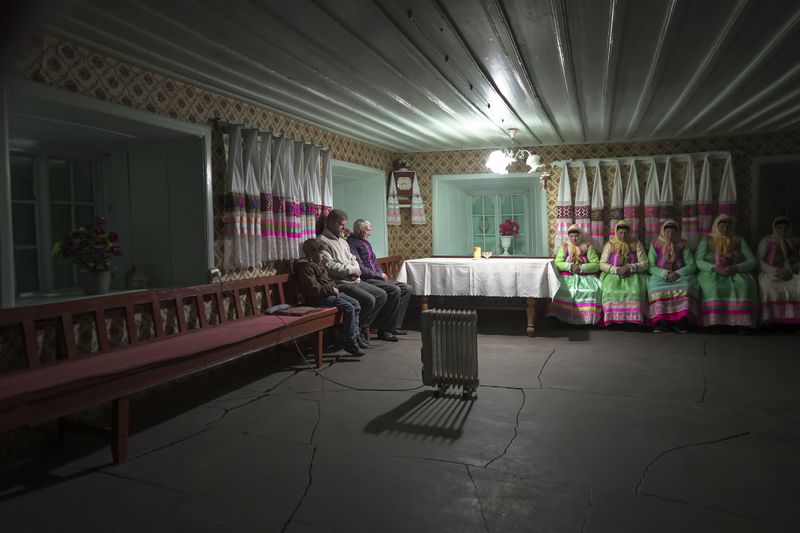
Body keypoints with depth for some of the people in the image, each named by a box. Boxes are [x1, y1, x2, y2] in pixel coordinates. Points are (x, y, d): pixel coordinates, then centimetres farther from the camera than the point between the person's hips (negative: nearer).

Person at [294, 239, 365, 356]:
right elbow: (314, 288, -23)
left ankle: (355, 336, 9)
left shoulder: (318, 265, 19)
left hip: (331, 293, 11)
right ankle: (350, 343, -17)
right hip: (320, 298, -11)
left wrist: (334, 287, 8)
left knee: (356, 304, 4)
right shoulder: (306, 268, -13)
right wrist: (331, 290, -16)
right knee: (348, 308, -22)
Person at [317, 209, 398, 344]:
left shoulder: (343, 241, 22)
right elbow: (329, 265, -20)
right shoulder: (322, 241, -9)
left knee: (381, 295, 5)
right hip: (340, 284, -10)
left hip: (354, 281, 10)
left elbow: (353, 259, 24)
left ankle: (363, 327, 12)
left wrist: (356, 269, 0)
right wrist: (351, 270, -13)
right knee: (368, 300, -24)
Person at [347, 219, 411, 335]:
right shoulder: (352, 244, -10)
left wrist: (381, 274, 7)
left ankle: (395, 326, -4)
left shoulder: (366, 243, 21)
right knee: (395, 290, -28)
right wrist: (379, 275, -10)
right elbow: (360, 268, -18)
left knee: (406, 289, -1)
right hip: (366, 280, -10)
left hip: (376, 277, 10)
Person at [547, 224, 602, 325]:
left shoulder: (587, 246, 6)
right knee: (559, 288, -31)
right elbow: (557, 263, 0)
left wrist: (581, 268, -15)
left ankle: (588, 318, -21)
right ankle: (562, 318, -23)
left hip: (585, 277, -1)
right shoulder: (564, 247, 10)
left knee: (593, 289, -32)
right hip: (567, 277, 1)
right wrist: (570, 266, -16)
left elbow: (596, 265, -1)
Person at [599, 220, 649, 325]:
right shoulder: (610, 244, 7)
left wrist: (631, 268, -15)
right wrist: (617, 270, -16)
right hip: (613, 275, 0)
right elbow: (602, 264, 0)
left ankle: (633, 319, -25)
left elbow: (645, 264, 3)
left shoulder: (636, 244, 7)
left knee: (635, 291, -32)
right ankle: (613, 321, -24)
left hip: (633, 275, 0)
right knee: (611, 291, -32)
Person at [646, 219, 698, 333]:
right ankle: (661, 322, -32)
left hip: (680, 276, 1)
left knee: (686, 287, -33)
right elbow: (651, 266, -1)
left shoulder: (683, 244, 7)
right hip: (660, 276, -1)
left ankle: (681, 321, -30)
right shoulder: (655, 244, 5)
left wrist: (678, 273, -15)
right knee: (656, 286, -34)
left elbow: (692, 266, 3)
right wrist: (666, 274, -17)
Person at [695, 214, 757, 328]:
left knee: (744, 285, -34)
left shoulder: (739, 241, 16)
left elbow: (752, 261, 7)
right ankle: (714, 323, -38)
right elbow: (698, 261, 0)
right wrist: (715, 268, -18)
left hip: (735, 274, 2)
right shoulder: (706, 241, 12)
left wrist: (736, 268, -14)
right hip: (711, 273, -1)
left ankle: (741, 323, -34)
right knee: (712, 286, -37)